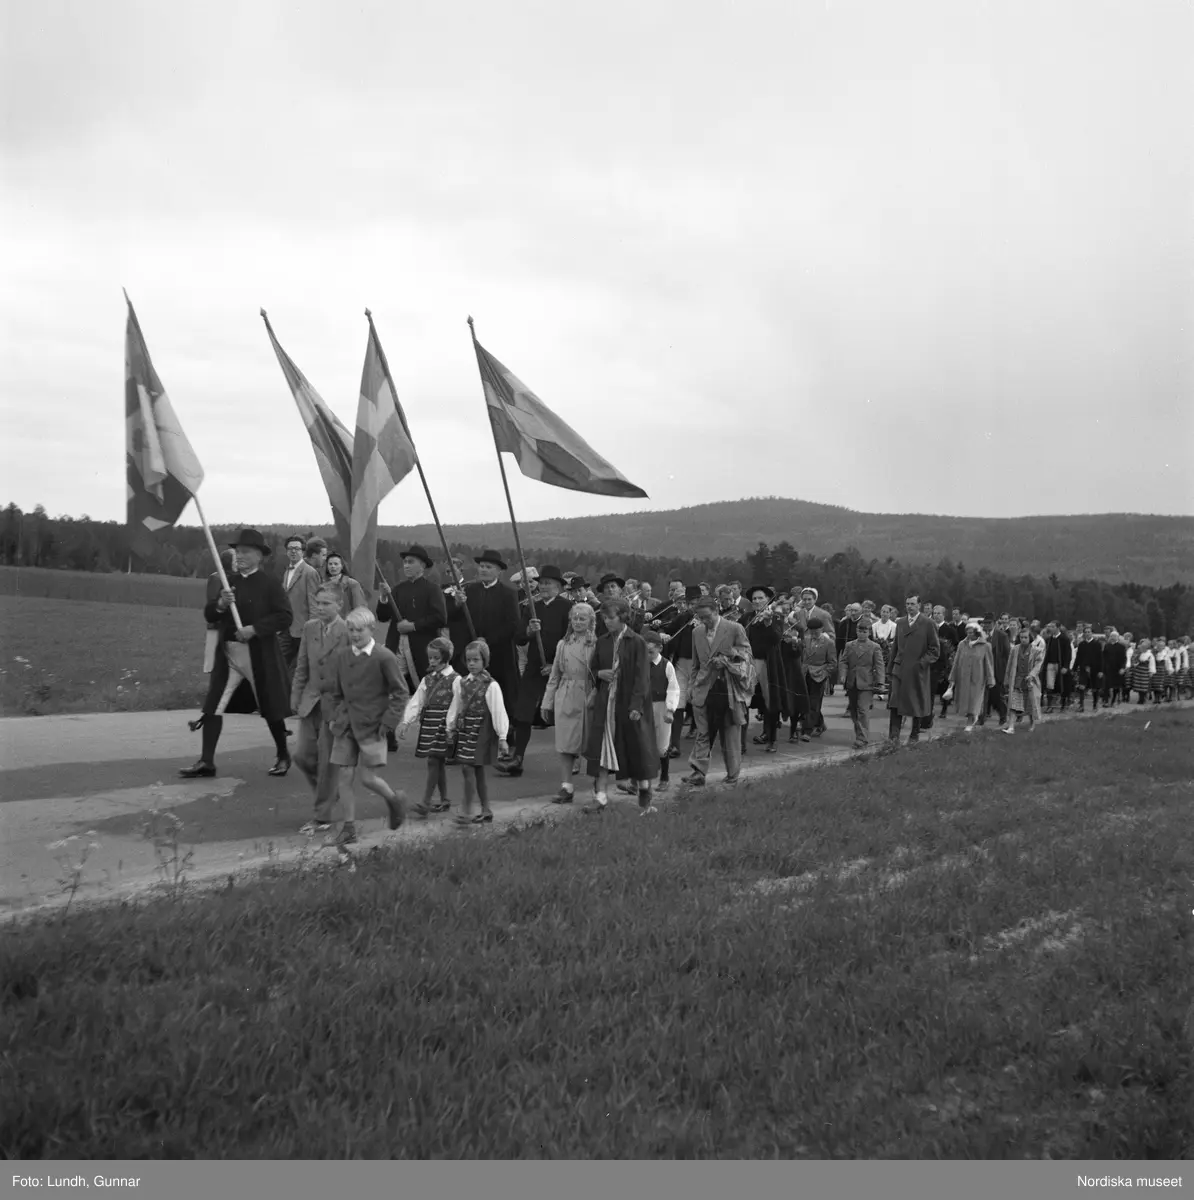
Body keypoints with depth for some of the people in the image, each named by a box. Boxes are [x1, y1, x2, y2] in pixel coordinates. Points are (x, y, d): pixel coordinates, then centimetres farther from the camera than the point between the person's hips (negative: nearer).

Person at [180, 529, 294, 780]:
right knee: (213, 707, -3)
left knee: (270, 709, 8)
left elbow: (285, 617, -14)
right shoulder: (229, 583, 10)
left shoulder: (270, 584, -6)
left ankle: (283, 756, 26)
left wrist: (254, 629, -21)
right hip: (228, 654, 5)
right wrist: (220, 604, -12)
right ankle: (206, 761, 0)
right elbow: (209, 616, 8)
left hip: (260, 656, -5)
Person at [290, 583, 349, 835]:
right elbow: (302, 666, 12)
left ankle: (322, 817, 13)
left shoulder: (348, 632, -12)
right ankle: (329, 792, 31)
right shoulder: (309, 628, 6)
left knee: (327, 761, 1)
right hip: (311, 701, 5)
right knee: (302, 755, 5)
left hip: (336, 703, -5)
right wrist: (295, 697, 8)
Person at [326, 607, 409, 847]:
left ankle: (395, 800, 23)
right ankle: (349, 826, 12)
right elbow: (334, 691, 19)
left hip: (371, 726, -5)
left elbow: (401, 692, -6)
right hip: (346, 725, 5)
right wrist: (336, 716, 8)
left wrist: (388, 721, -11)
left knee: (367, 778, -5)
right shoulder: (343, 657, 7)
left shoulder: (384, 657, -9)